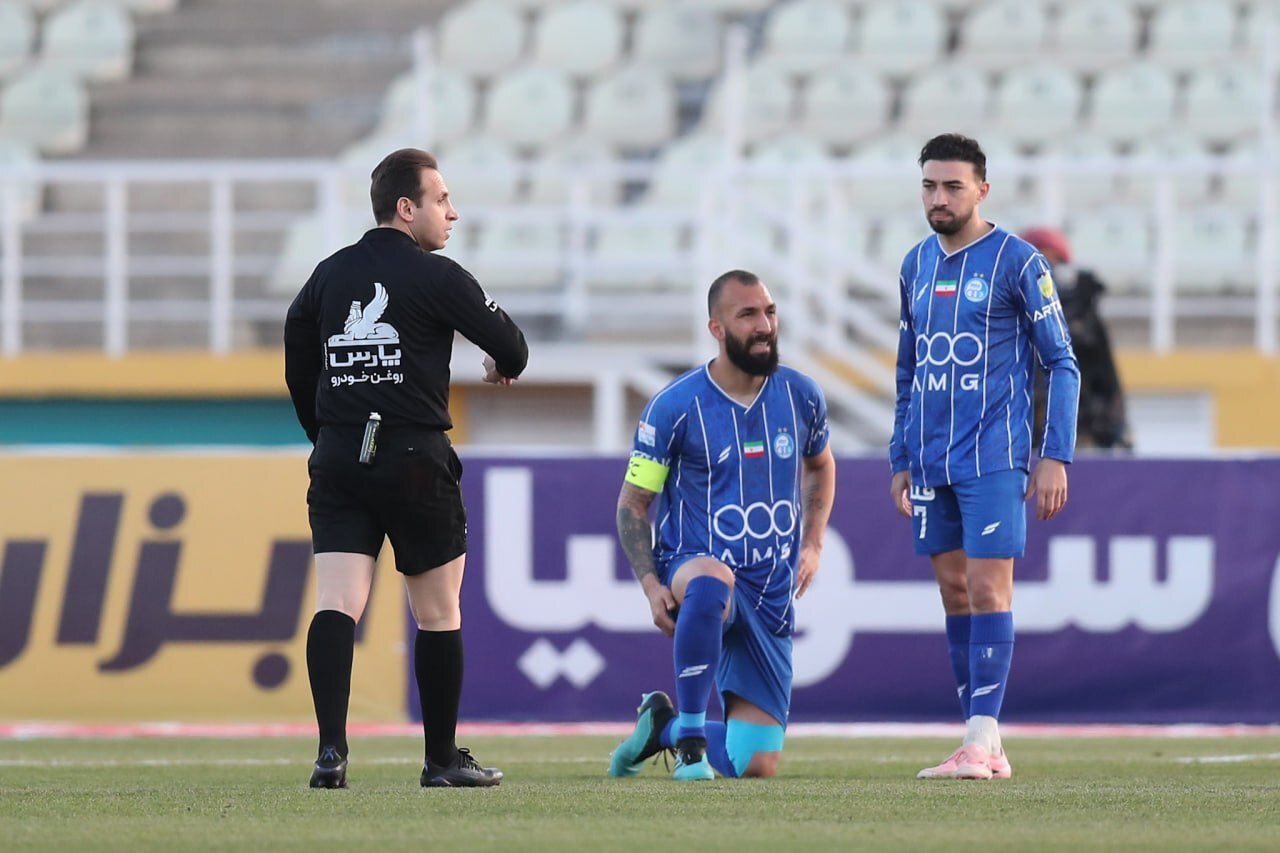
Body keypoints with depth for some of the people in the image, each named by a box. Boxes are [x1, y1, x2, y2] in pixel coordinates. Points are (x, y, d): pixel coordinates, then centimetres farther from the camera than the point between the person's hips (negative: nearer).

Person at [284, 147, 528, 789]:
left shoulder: (329, 276, 10)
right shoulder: (437, 277, -6)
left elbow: (297, 366, 16)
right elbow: (510, 348, -1)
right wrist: (504, 367, 23)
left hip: (337, 460, 4)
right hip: (416, 460, -4)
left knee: (336, 605, -5)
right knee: (438, 613, 10)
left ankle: (331, 749, -22)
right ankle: (442, 759, 17)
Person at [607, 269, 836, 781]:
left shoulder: (800, 396, 2)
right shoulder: (675, 407, -10)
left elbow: (820, 465, 23)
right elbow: (632, 502, -1)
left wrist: (813, 543, 10)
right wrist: (650, 584, -14)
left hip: (773, 593, 4)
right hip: (692, 565, -4)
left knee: (756, 765, -1)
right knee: (712, 582, -45)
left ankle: (664, 725, 31)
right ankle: (691, 738, -30)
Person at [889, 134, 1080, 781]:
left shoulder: (1017, 262, -4)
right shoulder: (916, 266, 13)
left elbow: (1062, 364, -4)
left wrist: (1055, 457, -10)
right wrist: (899, 462, 17)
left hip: (993, 457, -6)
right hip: (931, 461, 6)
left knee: (988, 588, -11)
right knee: (955, 591, 6)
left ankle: (982, 741, -13)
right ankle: (985, 750, 9)